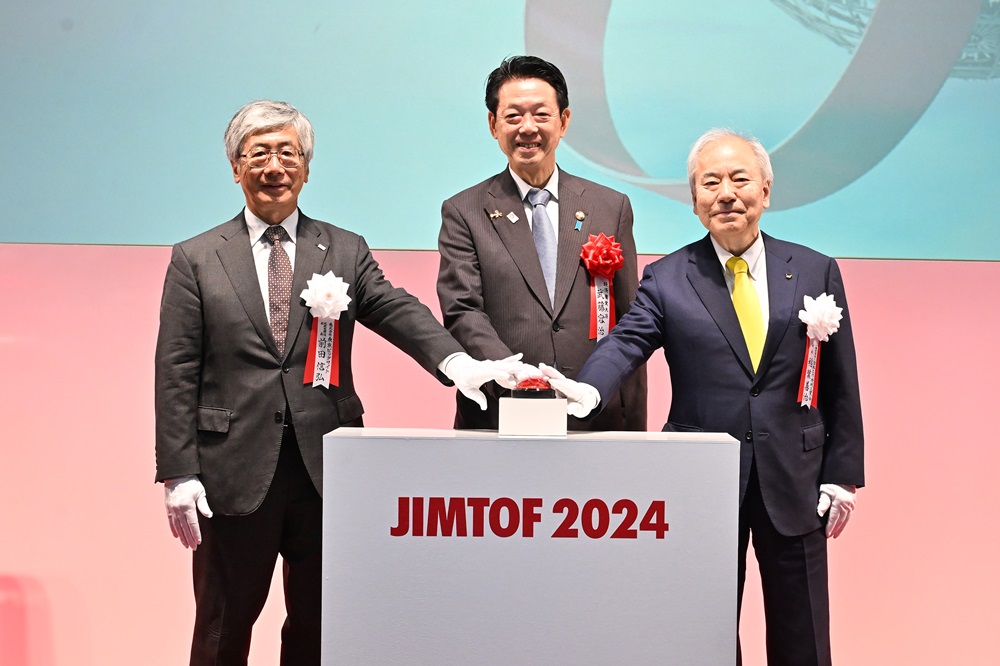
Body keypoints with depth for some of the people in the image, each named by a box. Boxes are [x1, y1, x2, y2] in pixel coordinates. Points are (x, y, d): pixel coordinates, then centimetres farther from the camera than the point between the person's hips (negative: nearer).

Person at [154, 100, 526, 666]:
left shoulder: (347, 251, 9)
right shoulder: (195, 260, 5)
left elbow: (399, 311, -6)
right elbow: (176, 375, 1)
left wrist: (454, 361, -27)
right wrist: (179, 472, -7)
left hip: (327, 470, 2)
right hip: (235, 474, -1)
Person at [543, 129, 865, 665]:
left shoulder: (816, 272, 4)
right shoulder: (666, 279, 0)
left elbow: (840, 385, 5)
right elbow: (626, 342, -16)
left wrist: (842, 475, 2)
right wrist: (587, 390, -37)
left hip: (794, 481, 1)